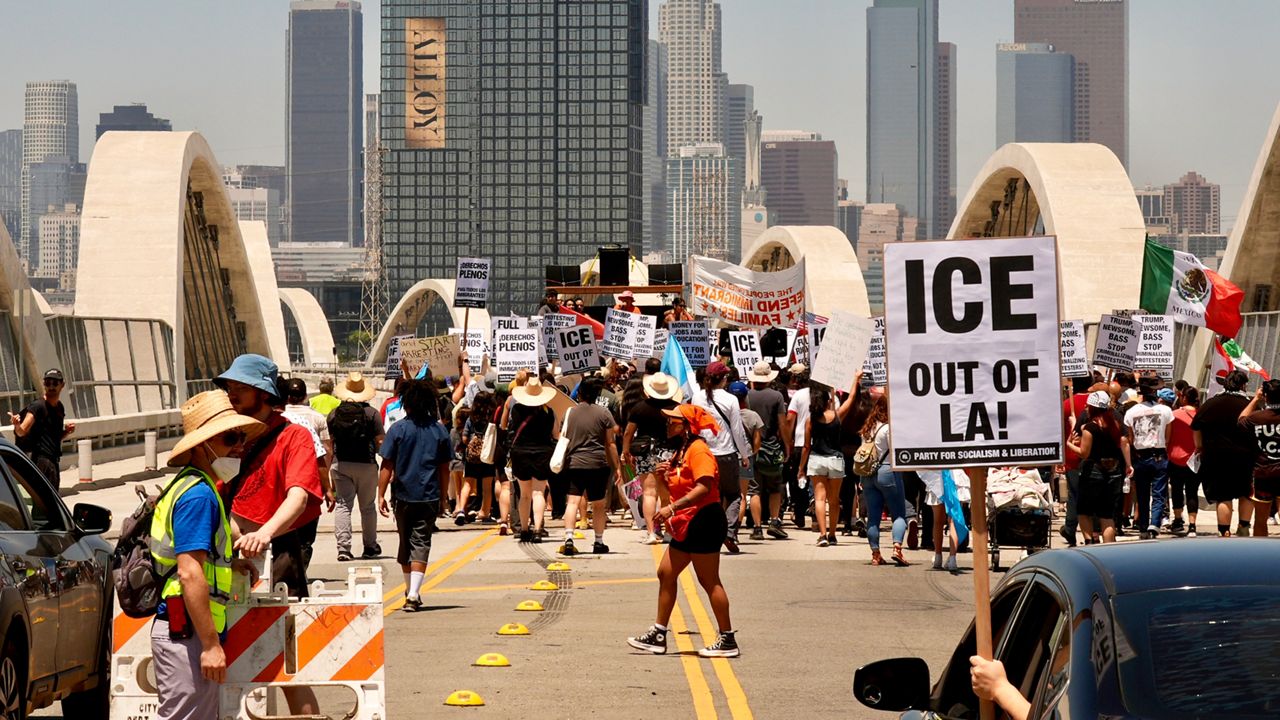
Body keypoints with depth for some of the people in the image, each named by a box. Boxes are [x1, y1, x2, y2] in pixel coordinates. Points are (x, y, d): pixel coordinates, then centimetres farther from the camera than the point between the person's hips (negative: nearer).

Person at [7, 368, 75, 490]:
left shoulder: (60, 408, 15)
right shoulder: (38, 407, -10)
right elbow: (22, 431, -20)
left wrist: (67, 431, 6)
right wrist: (16, 425, -42)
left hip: (54, 461, 9)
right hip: (42, 460, -9)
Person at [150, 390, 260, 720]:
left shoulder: (190, 486, 16)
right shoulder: (198, 494, -15)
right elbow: (189, 574, -22)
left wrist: (228, 564, 16)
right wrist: (211, 644, -22)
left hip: (180, 630, 10)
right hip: (186, 632, -10)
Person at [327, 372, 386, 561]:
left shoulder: (334, 414, 2)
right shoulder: (371, 413, -7)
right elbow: (380, 441, -9)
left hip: (340, 464, 2)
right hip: (366, 464, -2)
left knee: (343, 505, 1)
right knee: (367, 507, 12)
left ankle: (343, 547, -11)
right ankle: (370, 547, 20)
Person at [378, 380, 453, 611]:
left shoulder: (398, 429, -6)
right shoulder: (439, 430, 0)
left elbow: (387, 466, -7)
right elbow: (444, 468, 5)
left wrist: (381, 495, -2)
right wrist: (442, 496, 16)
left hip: (403, 496, 0)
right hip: (429, 497, 0)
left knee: (405, 543, 16)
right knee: (421, 543, -1)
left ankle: (411, 591, 29)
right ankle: (413, 594, -15)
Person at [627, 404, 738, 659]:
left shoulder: (698, 450, -14)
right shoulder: (681, 451, 18)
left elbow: (704, 487, -26)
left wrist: (672, 508, -28)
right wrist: (665, 475, 3)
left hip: (703, 521, -10)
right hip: (687, 524, 11)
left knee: (709, 581, -6)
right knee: (665, 573, 10)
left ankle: (728, 641, 0)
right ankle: (658, 635, 14)